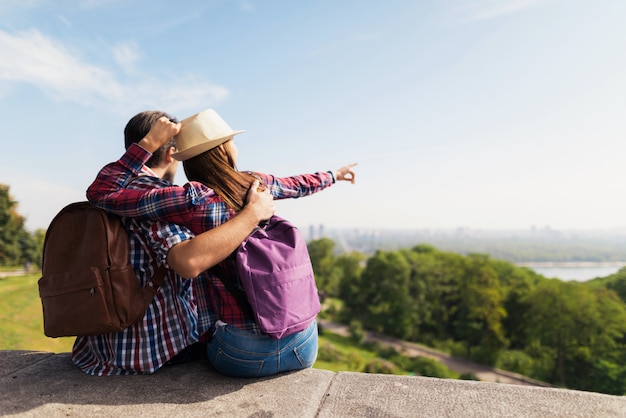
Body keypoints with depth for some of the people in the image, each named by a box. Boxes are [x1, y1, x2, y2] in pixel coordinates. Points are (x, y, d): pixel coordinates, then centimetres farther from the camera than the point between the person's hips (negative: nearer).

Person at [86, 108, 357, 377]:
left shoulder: (194, 200, -14)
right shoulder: (258, 183, 0)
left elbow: (101, 193, -10)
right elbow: (298, 185, 22)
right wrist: (333, 175, 41)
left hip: (243, 355, -3)